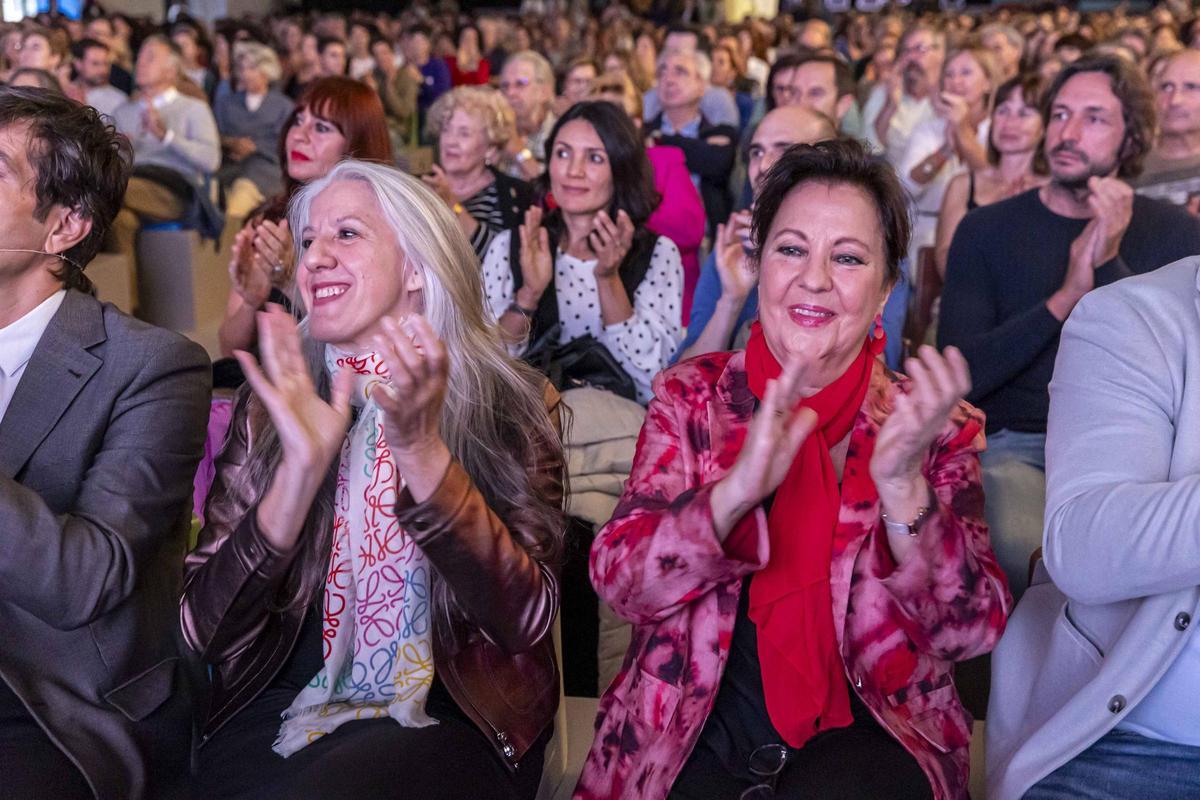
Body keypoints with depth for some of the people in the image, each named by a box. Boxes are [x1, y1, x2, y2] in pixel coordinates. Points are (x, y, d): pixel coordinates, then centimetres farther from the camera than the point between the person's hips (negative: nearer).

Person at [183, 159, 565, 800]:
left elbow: (528, 619, -11)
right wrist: (300, 470, -16)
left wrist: (421, 450, -22)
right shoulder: (272, 409, 8)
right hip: (278, 714, 2)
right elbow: (203, 630, -2)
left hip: (450, 719, -2)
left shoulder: (512, 404, 1)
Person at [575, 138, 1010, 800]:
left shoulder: (934, 421, 2)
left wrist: (901, 484, -24)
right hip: (696, 730, 1)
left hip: (865, 729, 0)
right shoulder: (692, 396, 4)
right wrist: (738, 488, -25)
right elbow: (617, 579, -7)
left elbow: (971, 630, -7)